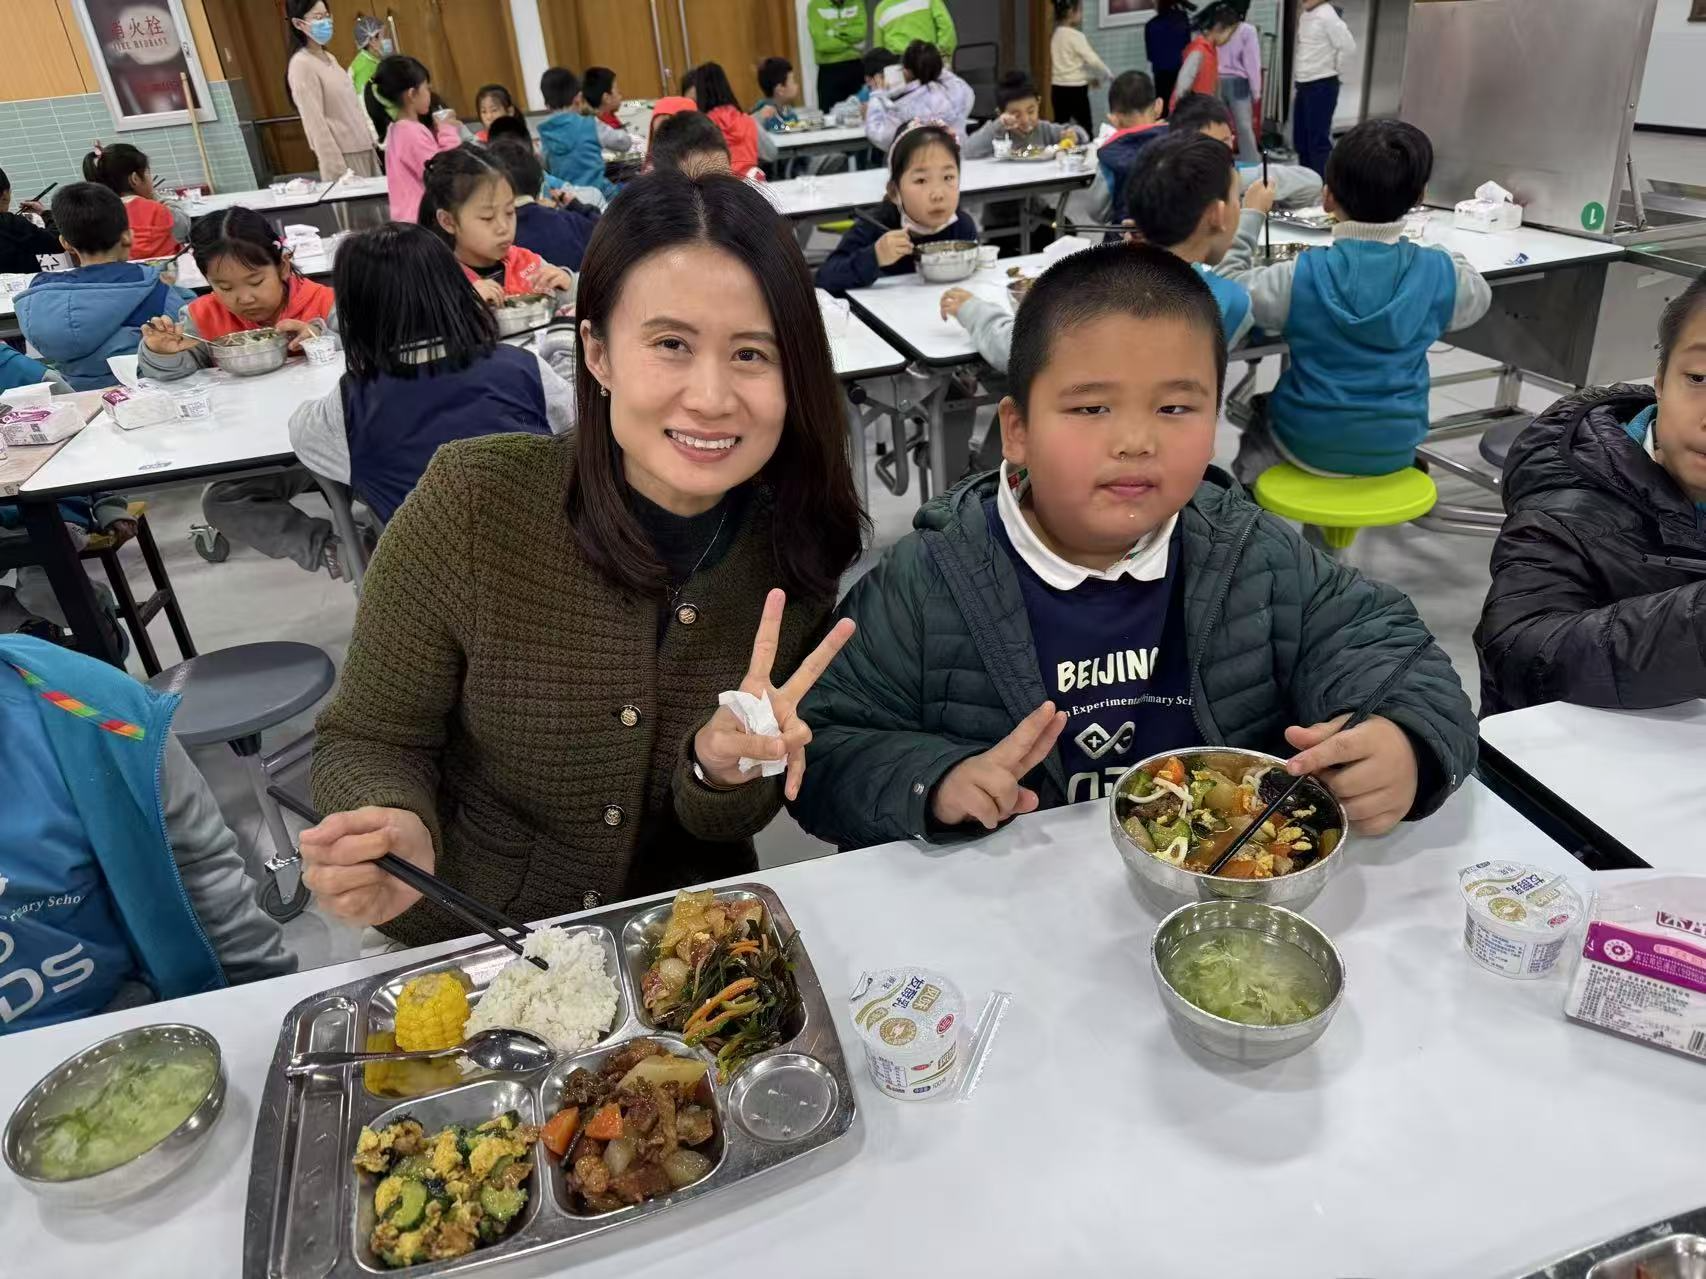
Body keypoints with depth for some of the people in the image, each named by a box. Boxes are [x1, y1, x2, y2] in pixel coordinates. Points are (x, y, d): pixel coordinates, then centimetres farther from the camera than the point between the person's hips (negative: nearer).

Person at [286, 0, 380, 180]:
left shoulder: (329, 58, 13)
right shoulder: (301, 64, -11)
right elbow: (315, 123, -16)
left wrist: (372, 140, 16)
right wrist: (339, 170, -20)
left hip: (363, 148, 8)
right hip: (344, 156, -8)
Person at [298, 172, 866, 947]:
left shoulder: (804, 544, -13)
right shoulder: (471, 505, -20)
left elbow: (734, 825, -4)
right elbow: (369, 741, -7)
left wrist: (723, 768, -26)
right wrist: (393, 836, -28)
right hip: (476, 946, 0)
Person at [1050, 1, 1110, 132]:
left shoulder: (1057, 35, 12)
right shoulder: (1075, 35, -13)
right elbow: (1092, 59, -16)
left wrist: (1089, 78, 20)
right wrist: (1109, 74, -1)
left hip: (1059, 88, 8)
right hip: (1074, 89, -8)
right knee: (1085, 126, 1)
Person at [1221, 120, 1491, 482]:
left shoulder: (1303, 276, -21)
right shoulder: (1439, 274, -11)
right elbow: (1478, 295, 11)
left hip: (1309, 446, -3)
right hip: (1395, 450, 3)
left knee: (1255, 427, 30)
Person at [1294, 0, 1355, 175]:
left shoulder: (1327, 16, -15)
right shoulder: (1304, 16, 11)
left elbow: (1348, 46, -20)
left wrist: (1337, 69, -8)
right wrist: (1298, 73, 13)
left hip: (1322, 85, -9)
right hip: (1303, 85, 9)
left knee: (1319, 139, -5)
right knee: (1300, 139, 15)